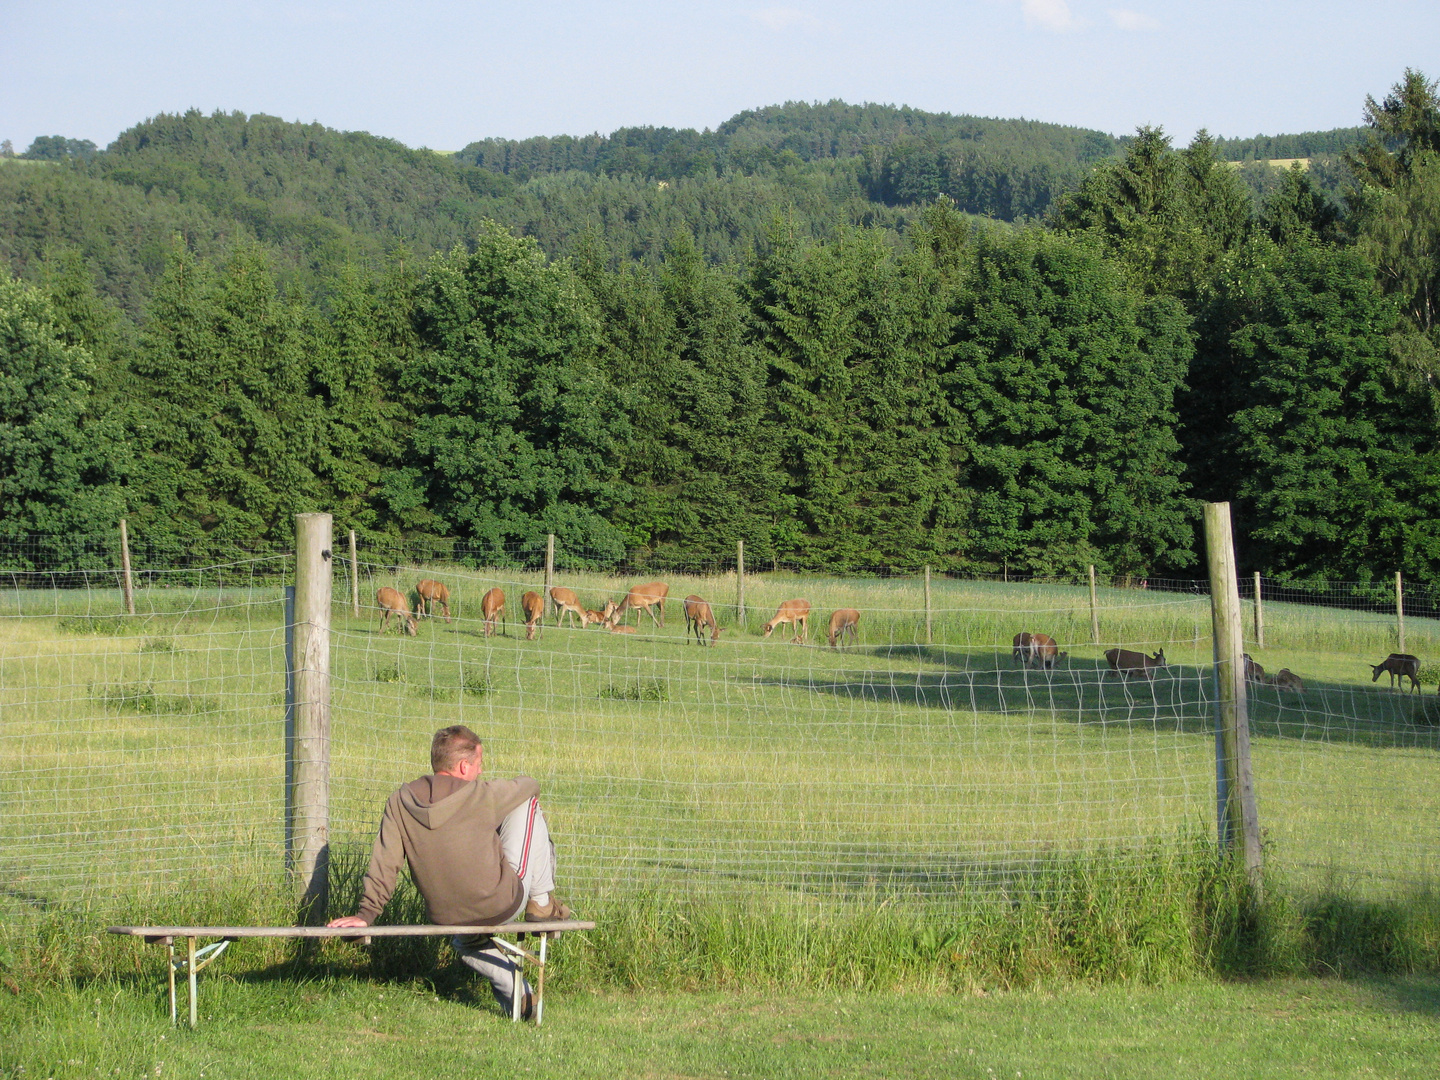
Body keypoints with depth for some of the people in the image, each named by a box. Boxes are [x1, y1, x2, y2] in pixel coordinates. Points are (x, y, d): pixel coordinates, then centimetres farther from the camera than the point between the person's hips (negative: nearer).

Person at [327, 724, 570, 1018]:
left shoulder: (400, 801, -5)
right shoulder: (482, 796, -12)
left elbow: (384, 863, -6)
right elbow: (529, 786, 7)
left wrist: (366, 913, 1)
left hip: (446, 919, 4)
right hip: (502, 906, -4)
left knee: (466, 942, 44)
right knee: (529, 806, 13)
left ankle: (514, 993, 27)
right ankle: (541, 902, 21)